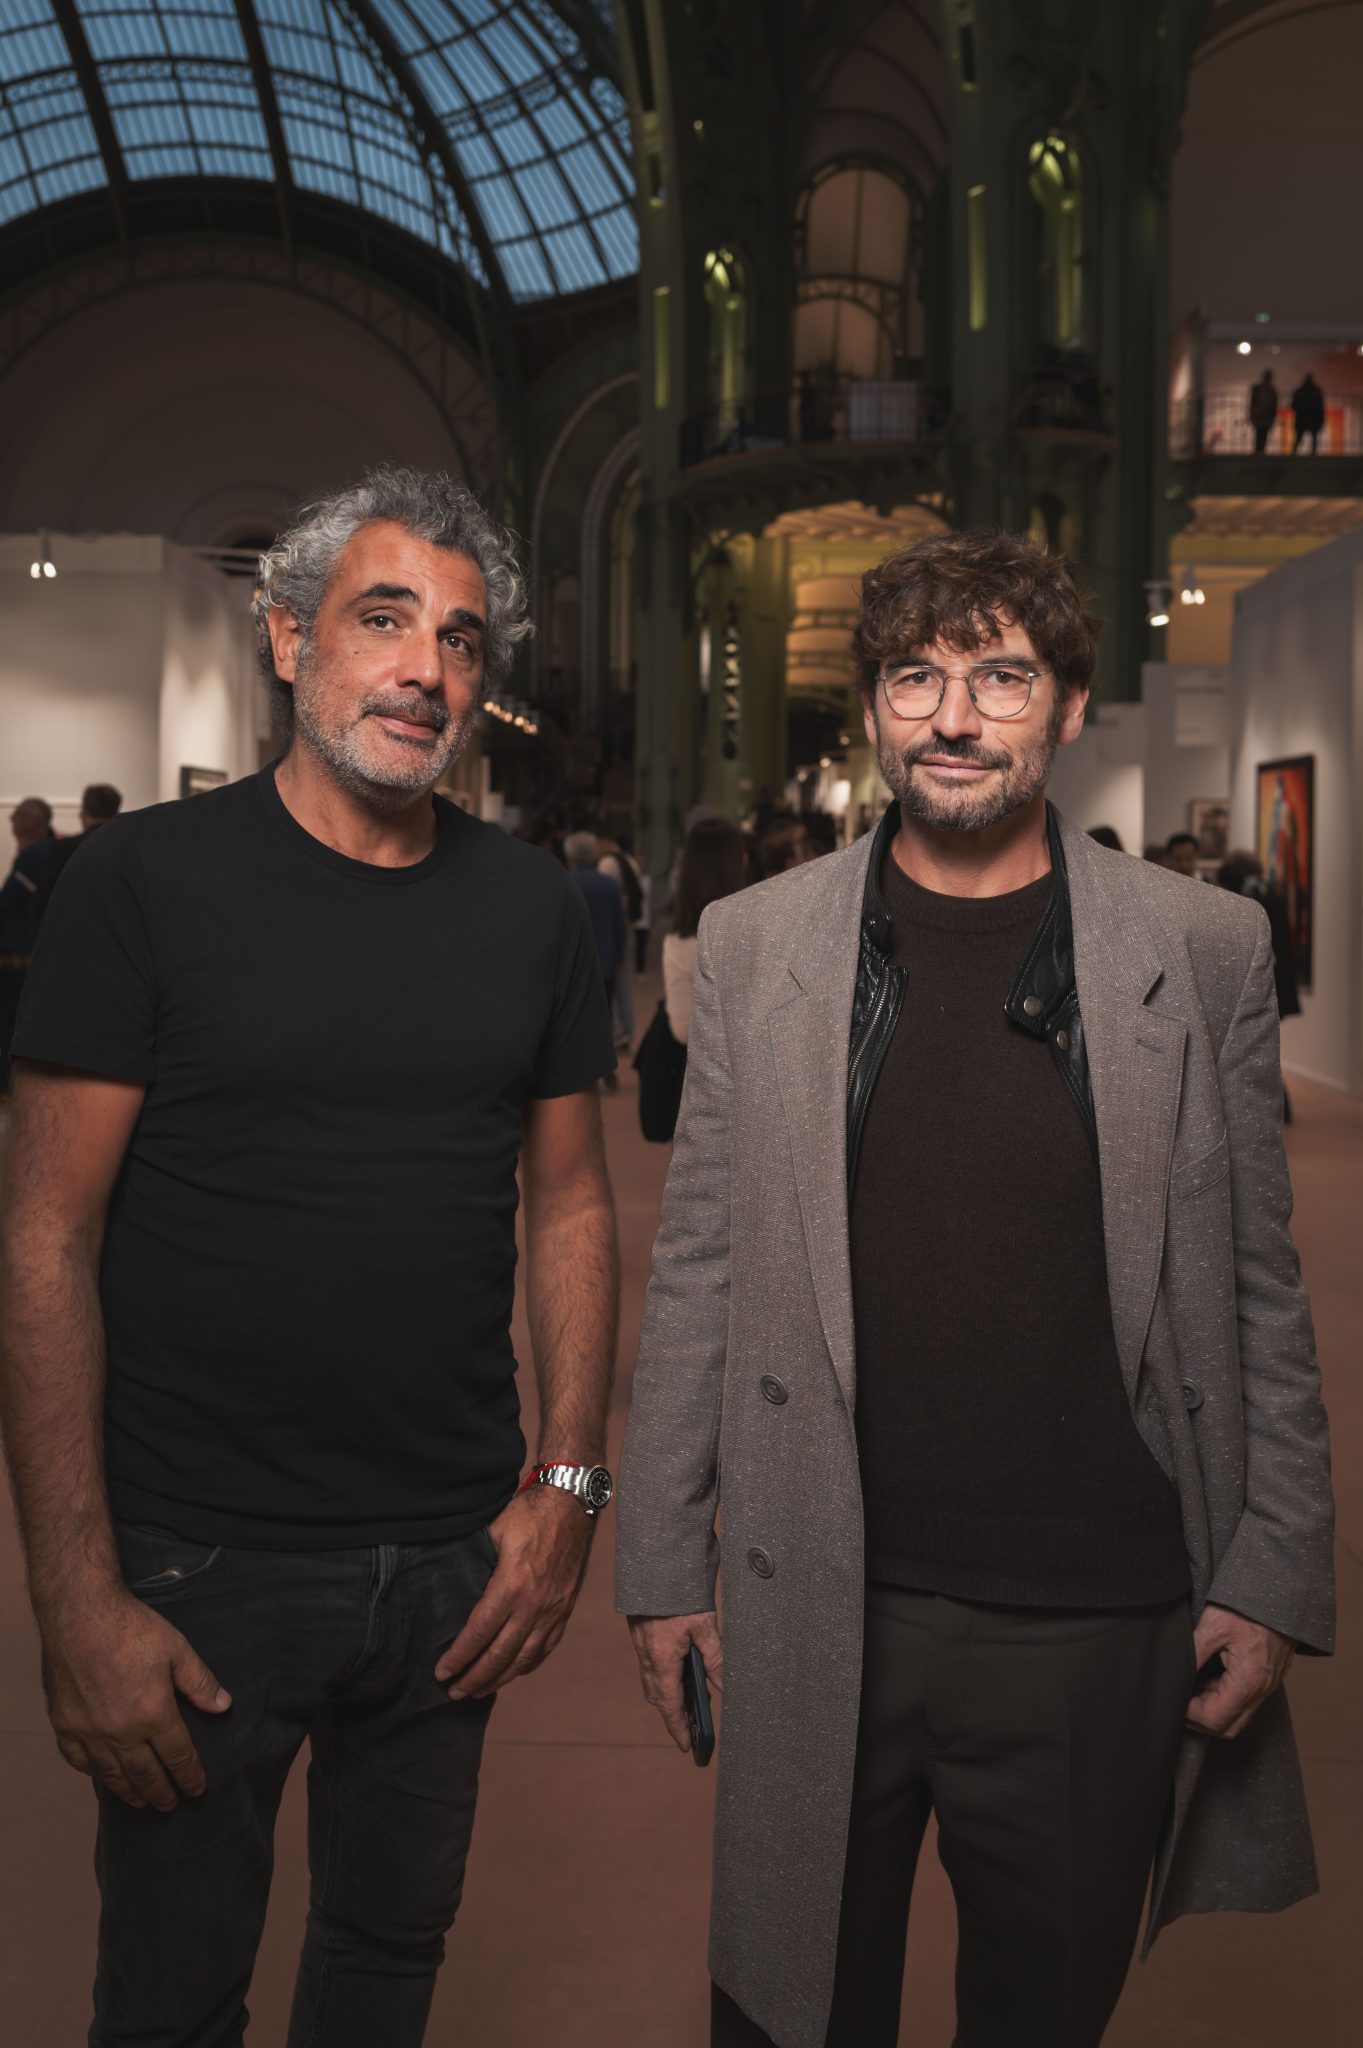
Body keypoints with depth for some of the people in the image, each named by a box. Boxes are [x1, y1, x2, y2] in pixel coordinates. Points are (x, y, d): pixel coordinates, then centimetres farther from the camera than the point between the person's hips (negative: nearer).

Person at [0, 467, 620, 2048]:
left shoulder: (533, 910, 3)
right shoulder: (148, 881, -9)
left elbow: (570, 1203, 8)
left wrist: (569, 1487, 1)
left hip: (458, 1561, 4)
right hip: (200, 1562, -3)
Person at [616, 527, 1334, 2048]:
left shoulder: (1205, 952, -2)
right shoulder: (754, 944, 0)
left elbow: (1260, 1297, 3)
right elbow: (696, 1274, 2)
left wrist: (1277, 1576, -1)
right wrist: (662, 1560, 2)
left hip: (1098, 1633, 0)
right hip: (817, 1617, 1)